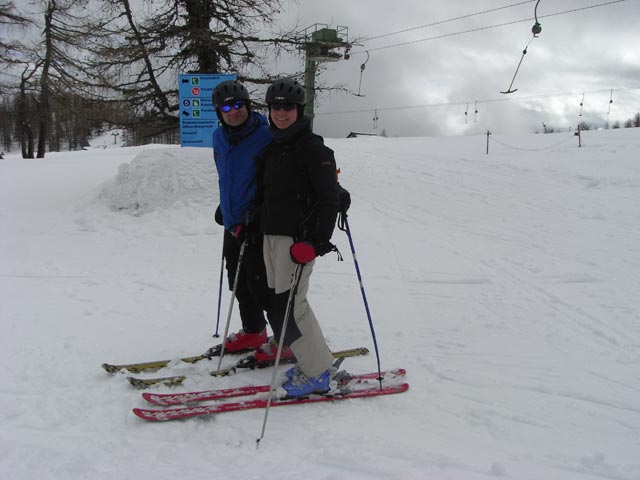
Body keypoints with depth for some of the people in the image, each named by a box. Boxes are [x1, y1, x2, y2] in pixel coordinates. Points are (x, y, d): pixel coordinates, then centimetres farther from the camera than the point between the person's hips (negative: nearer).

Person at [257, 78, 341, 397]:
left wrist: (317, 241, -21)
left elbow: (329, 200, -13)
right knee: (285, 304, 10)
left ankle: (317, 373, 4)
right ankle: (314, 359, 23)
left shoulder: (313, 148, -8)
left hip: (298, 237, -8)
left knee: (285, 308, -9)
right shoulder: (271, 148, 15)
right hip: (270, 235, 8)